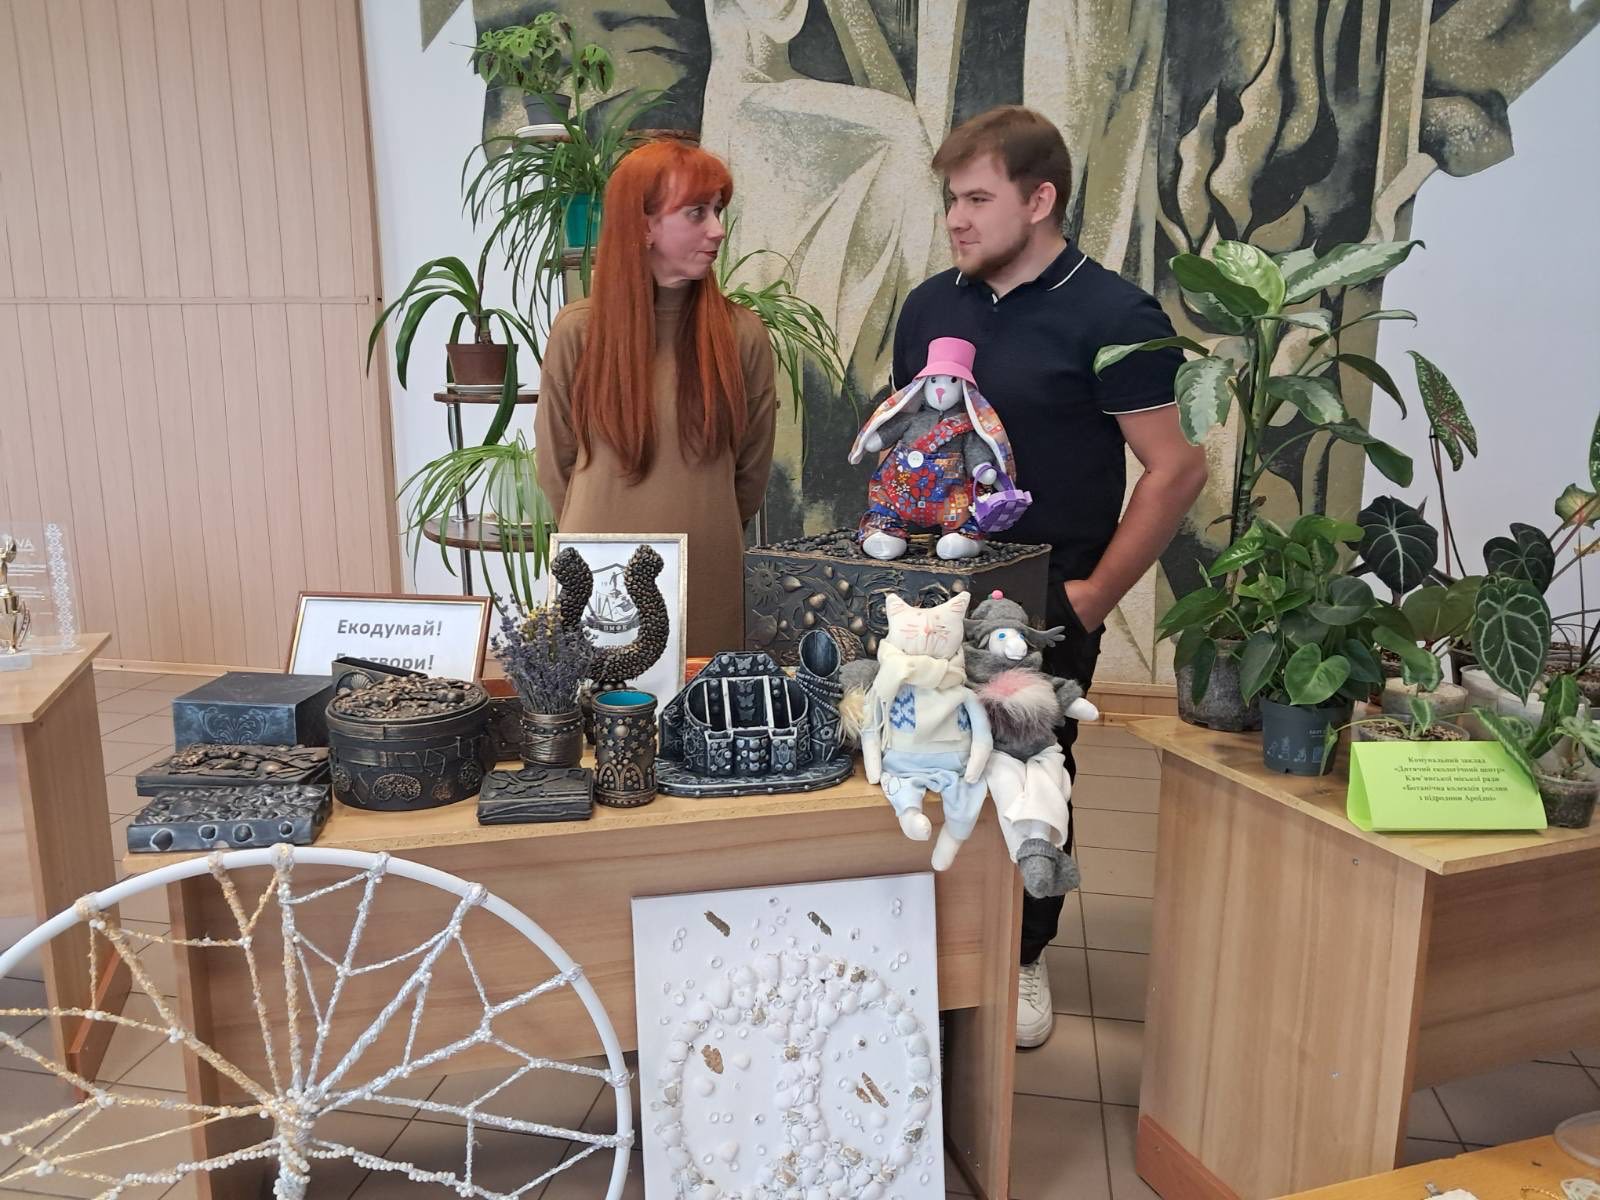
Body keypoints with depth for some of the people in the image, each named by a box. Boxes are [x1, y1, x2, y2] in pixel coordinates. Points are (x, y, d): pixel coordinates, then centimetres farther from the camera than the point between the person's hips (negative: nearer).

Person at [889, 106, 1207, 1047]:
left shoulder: (1114, 318, -10)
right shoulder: (930, 306, 7)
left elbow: (1178, 469, -11)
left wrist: (1094, 597, -13)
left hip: (1044, 605, -4)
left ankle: (1023, 958, 32)